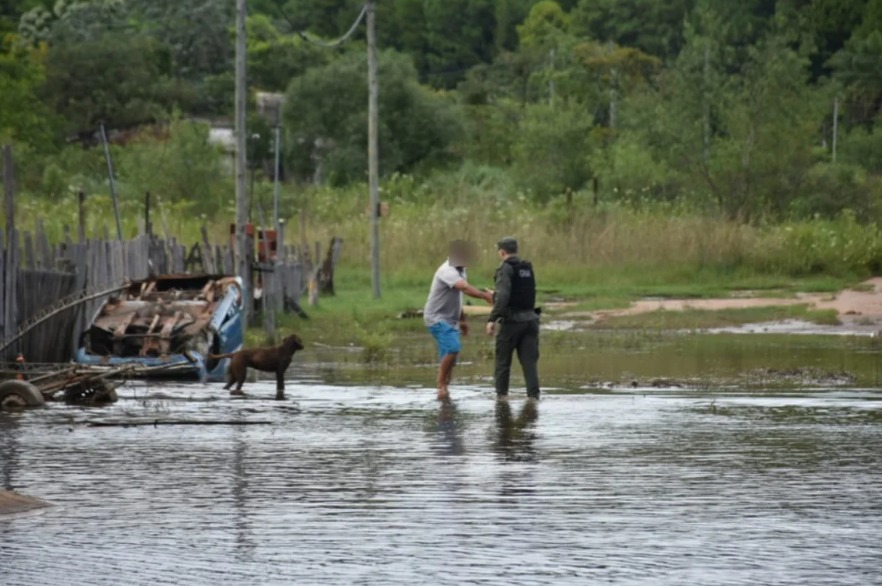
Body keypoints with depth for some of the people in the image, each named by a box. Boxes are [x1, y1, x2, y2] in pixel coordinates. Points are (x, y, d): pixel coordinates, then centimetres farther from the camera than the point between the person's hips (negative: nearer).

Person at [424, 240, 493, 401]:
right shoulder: (447, 271, -21)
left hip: (450, 320, 10)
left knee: (450, 356, 6)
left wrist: (462, 319, 24)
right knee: (453, 348, -25)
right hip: (438, 318, -10)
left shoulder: (459, 270, 12)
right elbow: (465, 288, -37)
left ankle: (444, 390, 9)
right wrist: (485, 296, -44)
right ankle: (442, 386, -17)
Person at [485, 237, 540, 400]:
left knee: (503, 360, 9)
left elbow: (503, 296, -23)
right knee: (529, 360, 2)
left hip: (511, 320, -6)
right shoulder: (527, 268, 12)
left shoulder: (506, 269, -10)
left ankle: (501, 393, 16)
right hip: (529, 318, 6)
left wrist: (492, 319, -26)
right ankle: (533, 394, -6)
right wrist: (495, 296, 38)